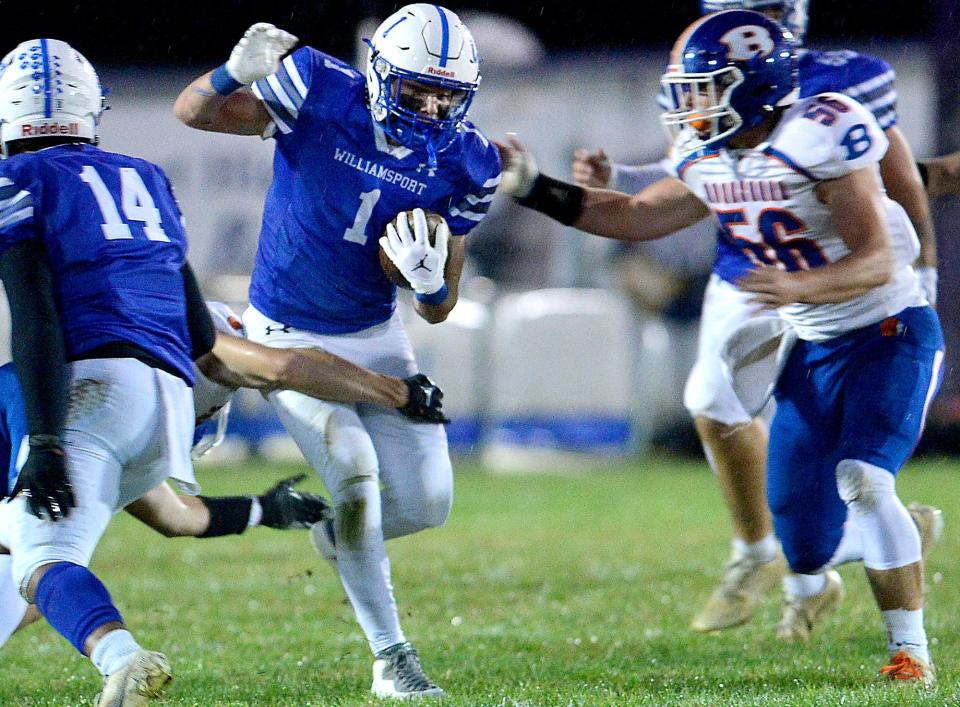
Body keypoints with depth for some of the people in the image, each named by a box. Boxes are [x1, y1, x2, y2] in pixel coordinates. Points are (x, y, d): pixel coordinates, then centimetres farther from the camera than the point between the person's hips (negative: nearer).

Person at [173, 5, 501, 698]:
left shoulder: (464, 165, -10)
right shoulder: (321, 93, -21)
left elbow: (439, 310, -3)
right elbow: (193, 112, -14)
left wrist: (430, 280, -27)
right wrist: (237, 73, -35)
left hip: (377, 337, 4)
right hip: (289, 336, -4)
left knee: (427, 501, -1)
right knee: (356, 471, -19)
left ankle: (342, 537, 34)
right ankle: (391, 656, -6)